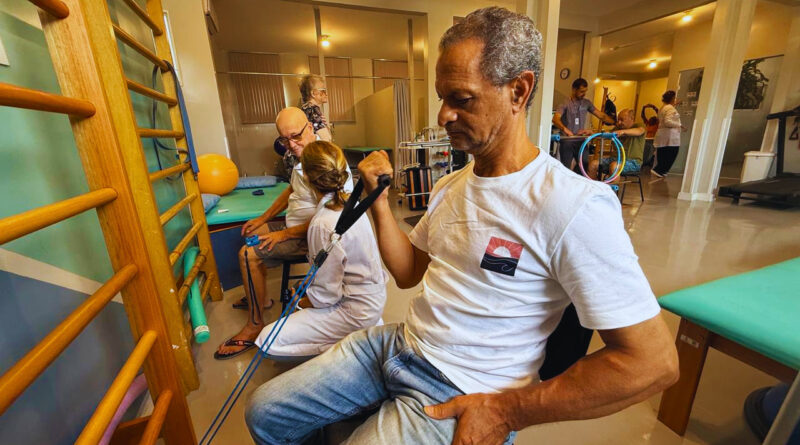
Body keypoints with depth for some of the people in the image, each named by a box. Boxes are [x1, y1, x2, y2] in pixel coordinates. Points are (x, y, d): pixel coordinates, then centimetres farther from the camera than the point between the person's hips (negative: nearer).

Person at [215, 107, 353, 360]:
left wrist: (285, 234, -20)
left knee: (249, 254, -16)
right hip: (297, 225, 11)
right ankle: (261, 298, 31)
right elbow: (292, 190, 20)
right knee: (252, 234, 21)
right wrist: (264, 218, 18)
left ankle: (254, 326, -1)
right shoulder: (304, 155, 6)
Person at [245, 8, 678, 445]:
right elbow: (407, 273, 8)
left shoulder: (572, 205, -20)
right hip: (396, 343, 7)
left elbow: (653, 361, -17)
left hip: (459, 396, -6)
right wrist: (379, 199, -4)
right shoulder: (450, 186, 5)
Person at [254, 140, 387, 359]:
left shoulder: (323, 225, -27)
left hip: (357, 310, -8)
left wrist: (301, 302, 0)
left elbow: (326, 293, -21)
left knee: (267, 341, -5)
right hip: (374, 294, 8)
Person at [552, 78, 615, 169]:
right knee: (566, 168, -2)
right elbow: (555, 119, -24)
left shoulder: (587, 103, 10)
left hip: (581, 141, 5)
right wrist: (565, 129, -42)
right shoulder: (565, 104, -7)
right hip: (567, 142, -4)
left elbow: (602, 116, 10)